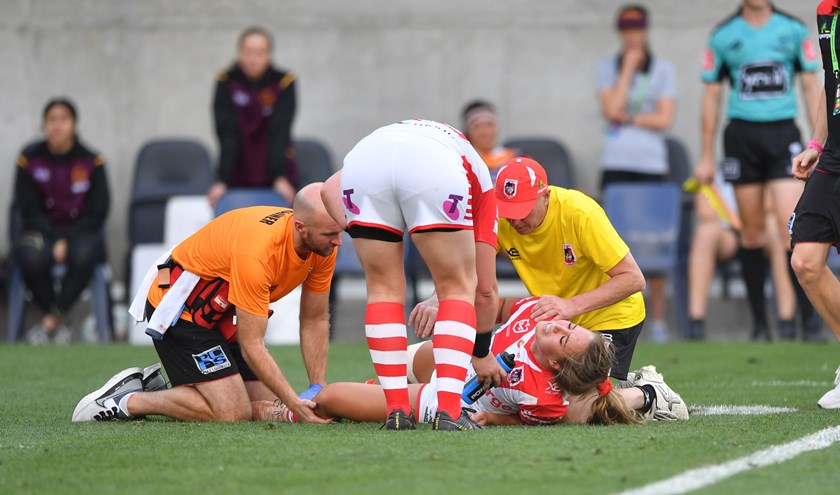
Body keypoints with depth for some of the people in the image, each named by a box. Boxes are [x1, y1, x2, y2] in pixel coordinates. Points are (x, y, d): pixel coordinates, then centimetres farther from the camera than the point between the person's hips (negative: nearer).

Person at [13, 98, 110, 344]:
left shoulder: (92, 161, -2)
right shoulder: (30, 159, -1)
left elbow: (97, 212, -2)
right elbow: (29, 210, -3)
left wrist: (67, 241, -14)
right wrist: (55, 240, -17)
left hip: (81, 231, 0)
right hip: (41, 231, 0)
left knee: (83, 255, -37)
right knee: (31, 257, -35)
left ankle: (51, 319, -19)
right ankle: (59, 320, -11)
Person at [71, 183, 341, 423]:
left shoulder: (325, 246, -11)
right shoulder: (256, 252, -35)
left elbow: (315, 320, 1)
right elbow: (252, 347, -29)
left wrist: (318, 392, -8)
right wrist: (295, 403, -32)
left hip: (220, 312, 9)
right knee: (232, 413, -20)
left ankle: (154, 387, 12)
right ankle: (126, 400, -5)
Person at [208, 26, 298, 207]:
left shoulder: (284, 82, -11)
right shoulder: (227, 82, -10)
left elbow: (279, 132, -17)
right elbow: (227, 133, -16)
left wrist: (281, 177, -27)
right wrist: (222, 180, -24)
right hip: (238, 175, 0)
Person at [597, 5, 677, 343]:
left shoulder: (663, 70, 6)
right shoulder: (608, 69, 9)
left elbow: (664, 119, -2)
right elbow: (612, 109, -7)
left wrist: (626, 118, -4)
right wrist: (629, 67, -5)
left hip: (652, 163, -1)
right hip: (616, 164, 1)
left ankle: (658, 319, 1)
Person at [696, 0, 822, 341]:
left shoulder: (794, 30, 6)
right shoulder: (723, 36, 6)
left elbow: (811, 87, 9)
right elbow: (711, 96, 10)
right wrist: (706, 157, 9)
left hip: (783, 133, -1)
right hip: (742, 134, 1)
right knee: (752, 232, 3)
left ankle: (809, 318, -8)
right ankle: (759, 322, 11)